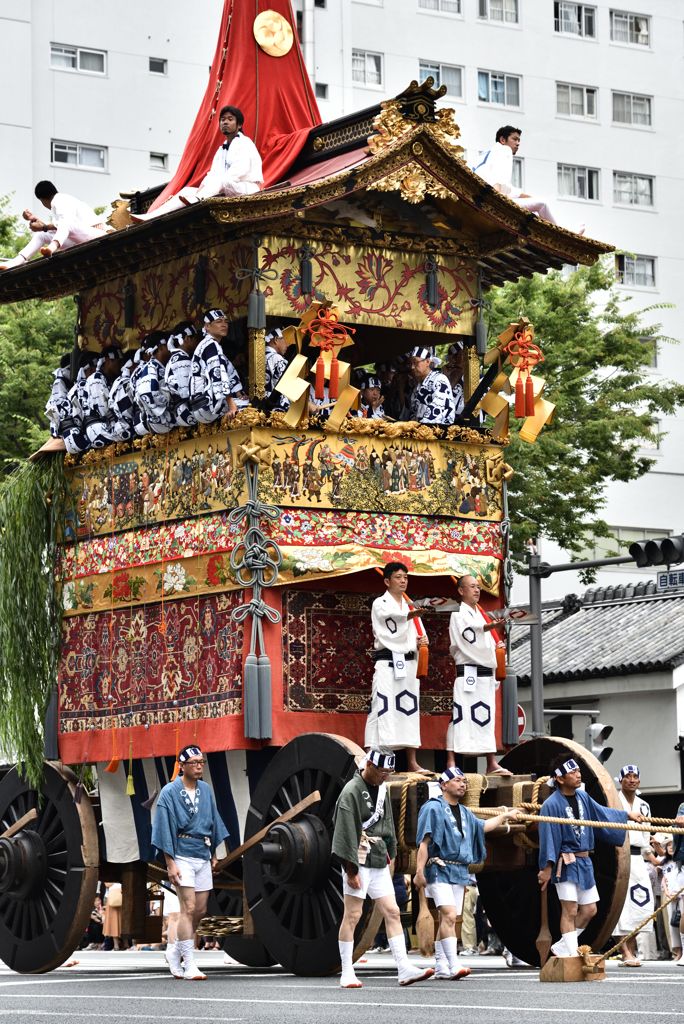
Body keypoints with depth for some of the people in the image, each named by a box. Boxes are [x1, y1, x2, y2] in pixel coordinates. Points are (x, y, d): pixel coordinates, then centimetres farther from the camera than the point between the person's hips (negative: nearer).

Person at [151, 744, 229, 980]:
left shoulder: (206, 790, 11)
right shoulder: (169, 792, -6)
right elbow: (164, 829, -9)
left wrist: (214, 855, 16)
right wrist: (170, 864, -14)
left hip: (203, 856, 6)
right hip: (182, 856, -6)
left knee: (200, 911, 7)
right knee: (189, 909, -12)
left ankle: (175, 951, 27)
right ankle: (189, 966, -12)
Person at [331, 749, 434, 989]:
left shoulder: (382, 789, 14)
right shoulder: (352, 791, -13)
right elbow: (346, 832, -16)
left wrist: (389, 855, 18)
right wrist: (351, 870, -18)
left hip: (379, 861, 8)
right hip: (359, 861, -8)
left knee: (392, 912, 2)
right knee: (352, 915, -5)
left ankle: (404, 969, 0)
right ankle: (347, 974, 0)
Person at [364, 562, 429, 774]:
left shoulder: (410, 607, 20)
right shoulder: (380, 604, -1)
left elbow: (417, 634, 21)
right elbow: (392, 616, -22)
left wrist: (421, 641, -3)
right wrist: (410, 615, -41)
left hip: (408, 665, 7)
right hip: (387, 663, -6)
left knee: (410, 709, 7)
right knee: (383, 709, -14)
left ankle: (412, 763, 11)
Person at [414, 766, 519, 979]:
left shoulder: (464, 813, 20)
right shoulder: (433, 808, -6)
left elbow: (482, 826, 41)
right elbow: (424, 841, -13)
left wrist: (504, 816, 47)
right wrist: (419, 871, -20)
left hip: (459, 872, 8)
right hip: (439, 870, -8)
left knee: (447, 919, 8)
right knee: (449, 915, -20)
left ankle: (441, 967, 12)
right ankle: (453, 965, -26)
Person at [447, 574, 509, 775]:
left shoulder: (480, 614, 23)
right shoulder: (458, 614, -3)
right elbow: (468, 633, -23)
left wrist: (497, 645, 10)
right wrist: (491, 626, -38)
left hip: (485, 673, 8)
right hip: (467, 672, -8)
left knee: (487, 720, 8)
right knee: (460, 717, -11)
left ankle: (492, 764, 9)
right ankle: (451, 762, -12)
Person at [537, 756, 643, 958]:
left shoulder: (583, 797, 6)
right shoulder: (551, 805, -16)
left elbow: (601, 813, 24)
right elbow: (548, 837, -14)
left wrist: (627, 815, 31)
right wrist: (547, 868, -15)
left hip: (584, 862, 8)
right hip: (565, 863, -8)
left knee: (589, 909, 9)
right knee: (570, 910, -9)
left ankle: (561, 948, 22)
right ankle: (571, 955, -5)